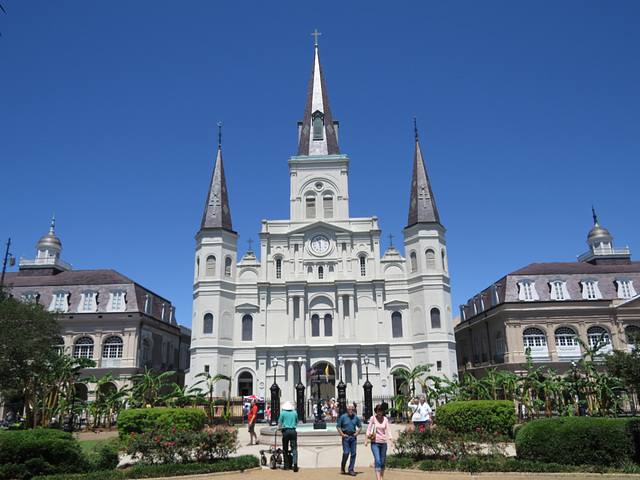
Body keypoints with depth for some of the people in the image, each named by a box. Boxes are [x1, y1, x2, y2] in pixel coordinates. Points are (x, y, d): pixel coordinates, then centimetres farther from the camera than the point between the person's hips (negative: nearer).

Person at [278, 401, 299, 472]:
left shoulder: (283, 413, 2)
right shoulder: (295, 413, 9)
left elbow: (279, 424, 2)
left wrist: (281, 428, 22)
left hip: (285, 431, -1)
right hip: (293, 431, 1)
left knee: (285, 449, 9)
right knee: (294, 447, 0)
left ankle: (287, 466, 11)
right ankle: (295, 461, -23)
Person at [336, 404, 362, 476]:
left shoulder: (355, 417, 6)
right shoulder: (343, 417, -3)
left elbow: (360, 426, 16)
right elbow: (338, 426, 0)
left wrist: (356, 433, 1)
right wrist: (342, 434, -9)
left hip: (353, 437, 3)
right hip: (346, 437, -3)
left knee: (353, 453, 1)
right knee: (346, 453, -7)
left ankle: (351, 470, 10)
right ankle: (342, 467, 16)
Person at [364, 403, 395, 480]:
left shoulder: (385, 419, 3)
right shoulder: (373, 418, -5)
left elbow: (388, 431, 4)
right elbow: (369, 429, -4)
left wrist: (391, 441, -4)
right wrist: (366, 440, -11)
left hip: (383, 442, 3)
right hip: (375, 442, -3)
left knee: (383, 462, 8)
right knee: (377, 461, -15)